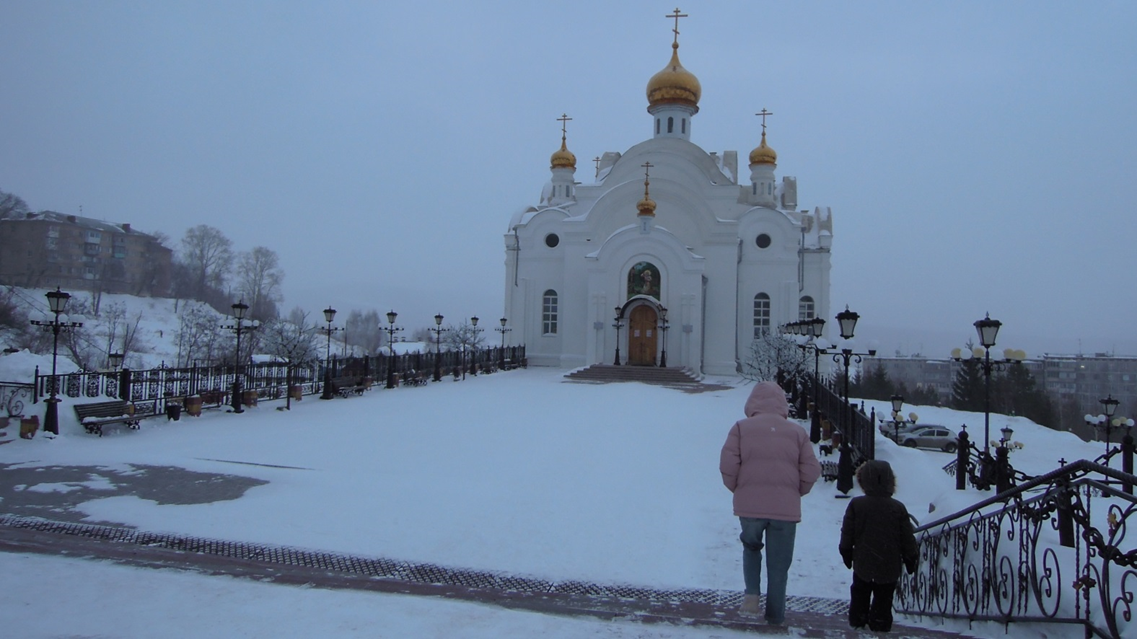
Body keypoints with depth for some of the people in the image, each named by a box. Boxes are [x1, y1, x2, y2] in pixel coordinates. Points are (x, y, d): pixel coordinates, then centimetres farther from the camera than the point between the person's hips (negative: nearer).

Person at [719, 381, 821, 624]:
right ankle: (775, 615, 19)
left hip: (749, 505, 0)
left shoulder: (741, 428, 0)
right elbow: (811, 471, 3)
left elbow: (728, 465, -7)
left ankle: (752, 593, 7)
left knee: (751, 547, 24)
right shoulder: (797, 432, 6)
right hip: (786, 508, 1)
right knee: (779, 564, 13)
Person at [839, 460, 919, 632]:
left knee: (860, 593, 17)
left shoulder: (856, 505, -9)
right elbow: (907, 539, -1)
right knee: (883, 597, 10)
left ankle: (857, 619, 22)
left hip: (863, 563, 0)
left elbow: (847, 534, -4)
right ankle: (880, 623, 10)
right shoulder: (898, 508, -7)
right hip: (889, 566, 0)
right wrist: (911, 559, 11)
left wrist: (846, 553, 9)